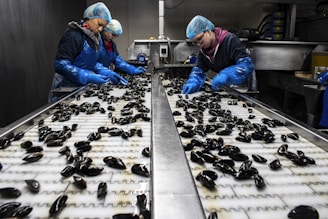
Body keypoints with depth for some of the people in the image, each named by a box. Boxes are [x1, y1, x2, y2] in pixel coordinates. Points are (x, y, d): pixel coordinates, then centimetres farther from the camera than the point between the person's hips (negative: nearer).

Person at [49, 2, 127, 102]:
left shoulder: (96, 38, 7)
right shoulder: (73, 35, -17)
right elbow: (61, 65, -23)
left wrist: (107, 73, -5)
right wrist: (88, 77, -29)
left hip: (83, 88, 8)